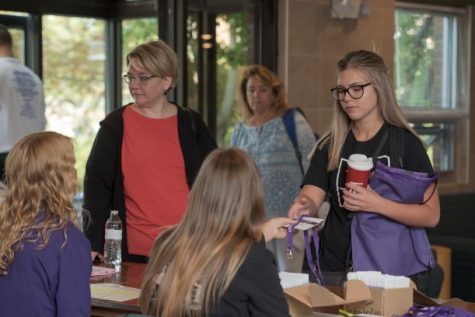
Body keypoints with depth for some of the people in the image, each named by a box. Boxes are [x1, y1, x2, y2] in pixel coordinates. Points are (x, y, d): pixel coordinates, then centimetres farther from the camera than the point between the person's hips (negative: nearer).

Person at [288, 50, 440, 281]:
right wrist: (305, 205, -28)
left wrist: (378, 205, -22)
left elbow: (431, 215, -8)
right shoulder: (330, 145, 4)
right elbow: (311, 199, -5)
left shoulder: (406, 143, -5)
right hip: (335, 266, 3)